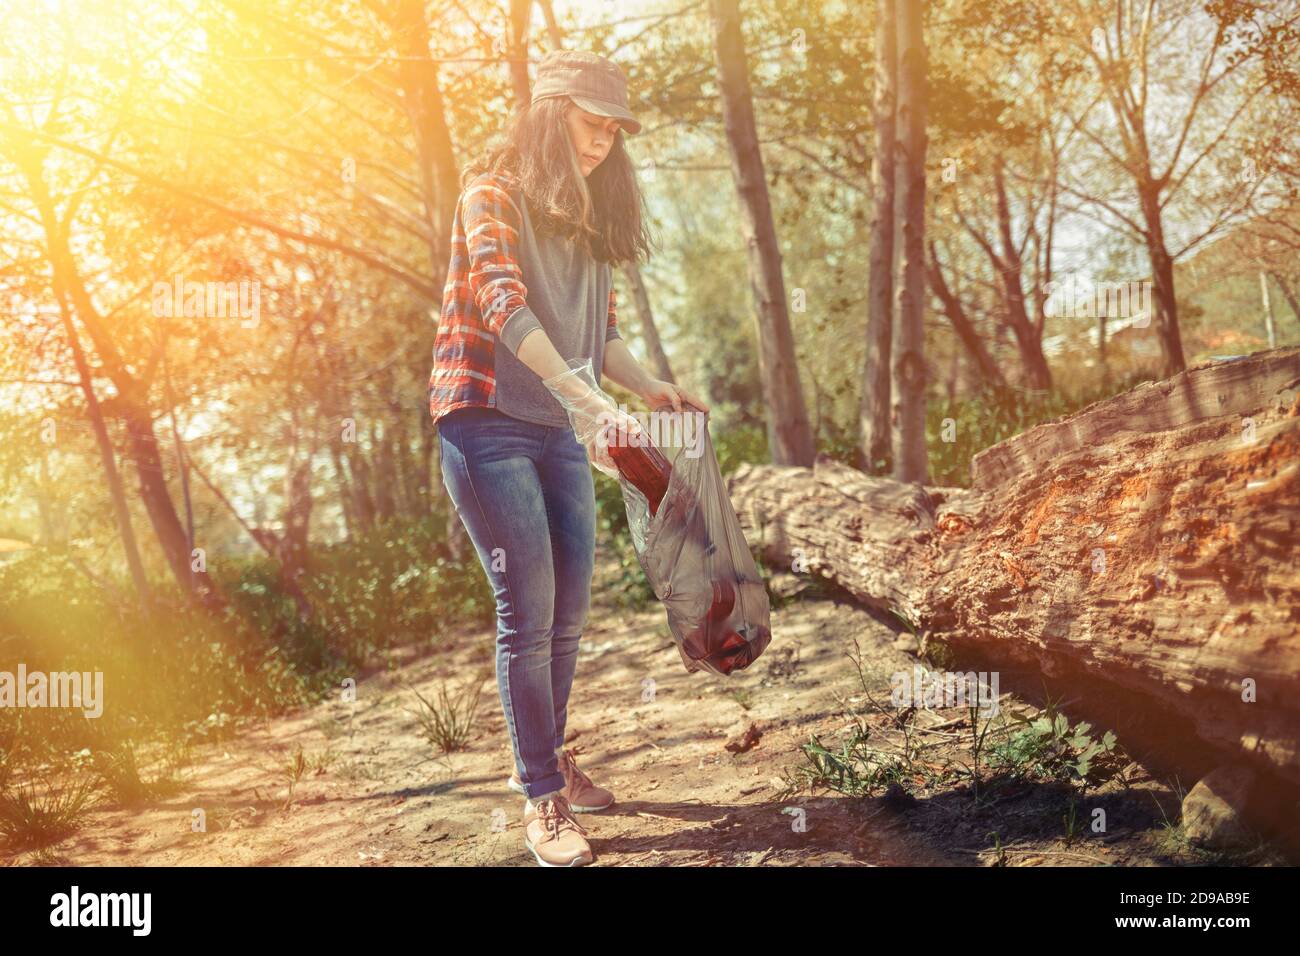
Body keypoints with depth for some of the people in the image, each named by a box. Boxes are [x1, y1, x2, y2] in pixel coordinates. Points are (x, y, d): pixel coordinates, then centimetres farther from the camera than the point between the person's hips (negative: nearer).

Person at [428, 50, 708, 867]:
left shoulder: (593, 218, 16)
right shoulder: (493, 195, -6)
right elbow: (506, 308, -22)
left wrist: (650, 388, -4)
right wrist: (594, 403, -32)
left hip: (560, 431, 7)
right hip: (488, 423, -7)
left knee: (570, 609, 10)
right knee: (530, 611, -7)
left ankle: (548, 757, 30)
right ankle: (543, 800, 4)